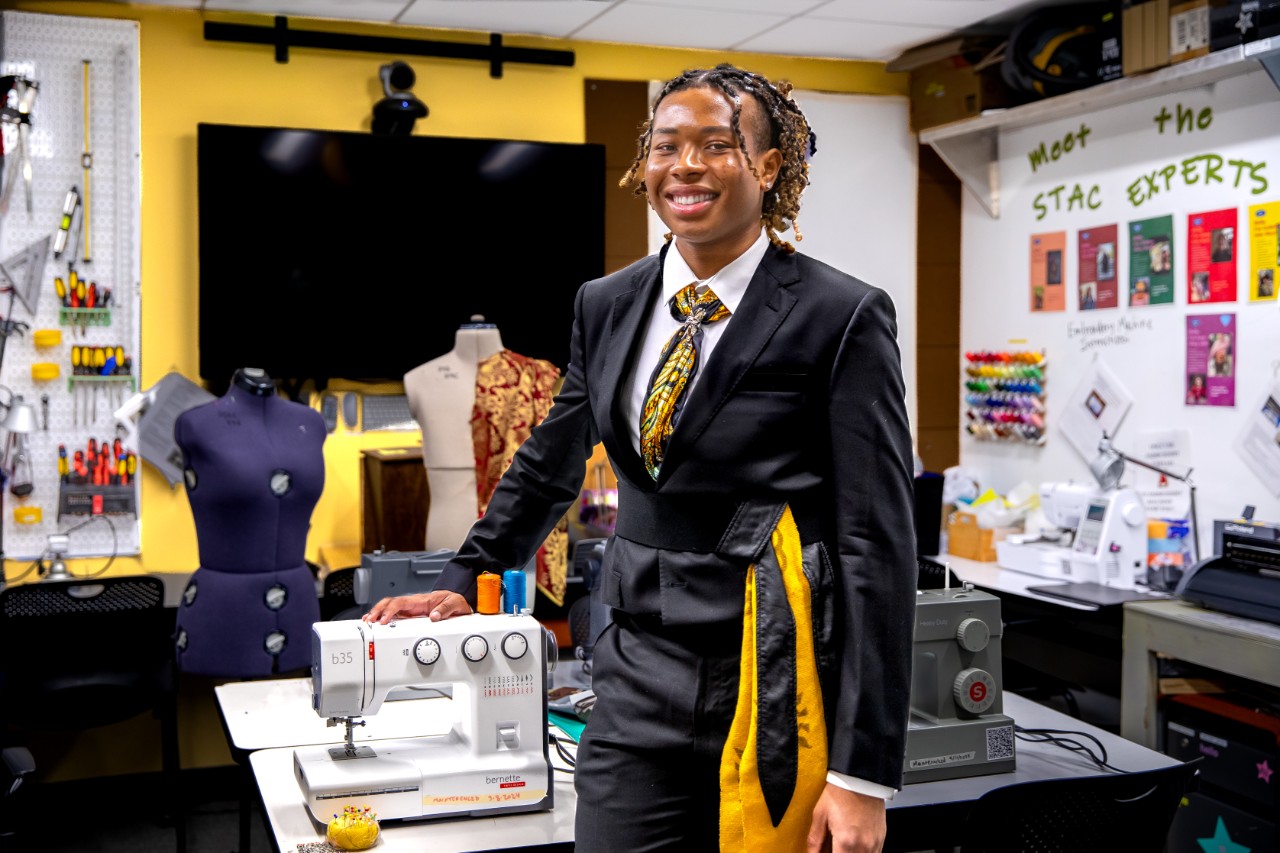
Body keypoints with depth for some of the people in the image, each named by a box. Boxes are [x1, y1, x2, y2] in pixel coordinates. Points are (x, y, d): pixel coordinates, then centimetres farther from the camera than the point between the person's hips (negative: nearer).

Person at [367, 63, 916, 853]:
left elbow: (878, 546, -11)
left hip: (778, 696, -4)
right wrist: (464, 581, 21)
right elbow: (548, 466, 23)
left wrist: (864, 774, -13)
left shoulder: (842, 317, -9)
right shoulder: (607, 307, 8)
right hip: (638, 685, 5)